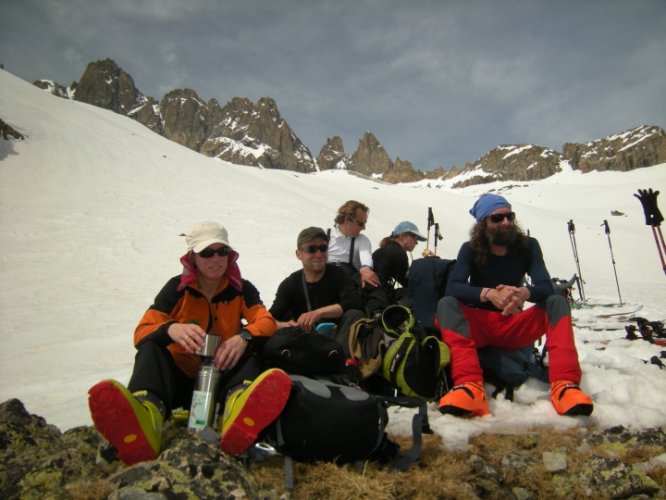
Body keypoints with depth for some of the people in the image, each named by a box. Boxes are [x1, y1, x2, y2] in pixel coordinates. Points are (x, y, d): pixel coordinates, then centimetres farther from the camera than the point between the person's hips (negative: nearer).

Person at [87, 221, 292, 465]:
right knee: (150, 347, -25)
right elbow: (142, 332, -10)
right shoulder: (178, 287, 0)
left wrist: (245, 337, -34)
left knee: (249, 354, -27)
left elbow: (266, 321, -10)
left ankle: (240, 407, -61)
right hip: (179, 378, 0)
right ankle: (146, 411, -57)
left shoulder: (241, 289, 4)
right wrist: (170, 330, -35)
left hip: (222, 377, 0)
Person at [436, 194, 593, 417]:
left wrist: (524, 293, -37)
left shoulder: (528, 246, -1)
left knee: (557, 301, -21)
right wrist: (488, 294, -39)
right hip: (478, 325, -1)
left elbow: (546, 287, -13)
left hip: (514, 326, 2)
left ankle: (564, 385, -37)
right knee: (447, 304, -31)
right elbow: (452, 287, -21)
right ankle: (469, 387, -50)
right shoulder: (471, 250, -5)